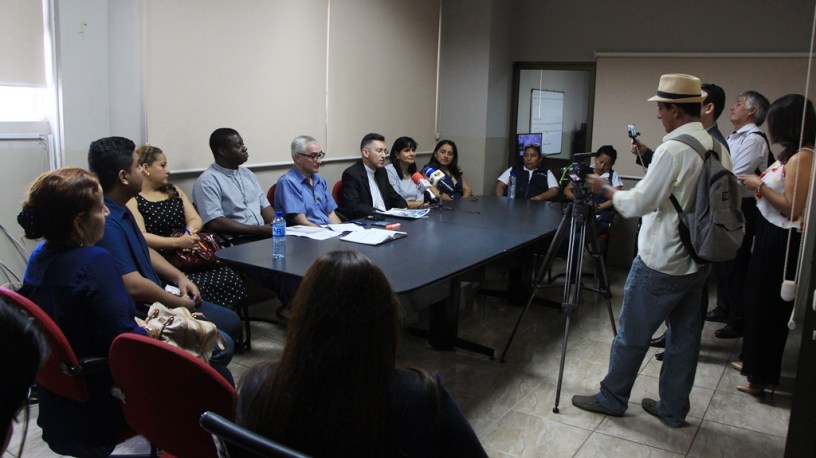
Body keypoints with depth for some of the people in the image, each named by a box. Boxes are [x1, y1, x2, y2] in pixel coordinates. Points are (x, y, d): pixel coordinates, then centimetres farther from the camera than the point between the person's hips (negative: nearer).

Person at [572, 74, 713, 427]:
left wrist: (606, 190, -3)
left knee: (632, 335, 7)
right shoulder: (717, 146, 5)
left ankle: (612, 398, 23)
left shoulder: (673, 150, -20)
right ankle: (673, 409, 27)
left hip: (661, 263, -8)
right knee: (685, 335, 15)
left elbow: (639, 203, -18)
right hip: (698, 260, 9)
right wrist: (649, 159, 13)